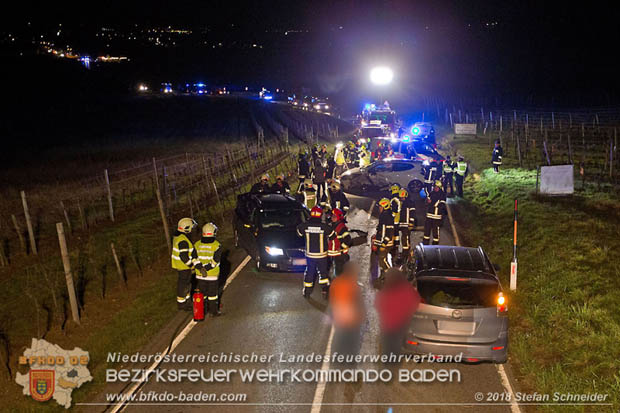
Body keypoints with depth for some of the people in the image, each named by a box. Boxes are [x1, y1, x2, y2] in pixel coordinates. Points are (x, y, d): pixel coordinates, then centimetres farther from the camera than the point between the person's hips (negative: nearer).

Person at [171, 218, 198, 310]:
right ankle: (181, 303, 18)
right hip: (184, 266, -10)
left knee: (186, 283, 22)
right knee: (183, 285, 5)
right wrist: (191, 265, -16)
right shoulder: (183, 241, -27)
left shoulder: (177, 236, 5)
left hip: (178, 264, 10)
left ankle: (186, 300, 36)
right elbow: (184, 257, -27)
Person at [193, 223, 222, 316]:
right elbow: (215, 261, -17)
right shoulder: (216, 245, -11)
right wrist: (207, 268, -14)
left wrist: (201, 268, -11)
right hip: (213, 275, -3)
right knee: (213, 293, 9)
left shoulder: (197, 245, 0)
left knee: (201, 293, 15)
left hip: (199, 274, 3)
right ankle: (213, 311, 16)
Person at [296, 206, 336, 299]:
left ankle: (307, 291, 24)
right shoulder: (325, 227, -15)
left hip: (309, 255, 1)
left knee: (309, 272, 16)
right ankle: (325, 290, 11)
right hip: (322, 255, -1)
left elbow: (299, 233, 9)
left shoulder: (304, 226, -11)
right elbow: (332, 236, 0)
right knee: (323, 272, 15)